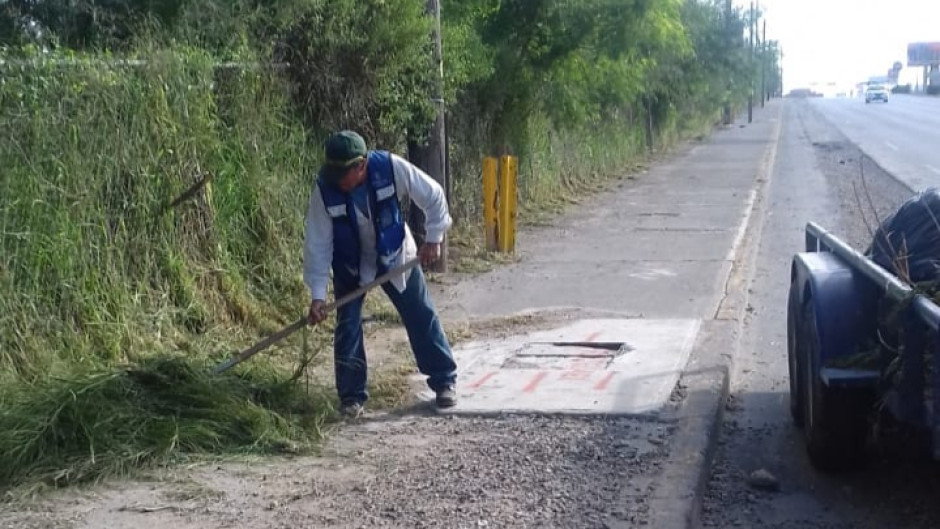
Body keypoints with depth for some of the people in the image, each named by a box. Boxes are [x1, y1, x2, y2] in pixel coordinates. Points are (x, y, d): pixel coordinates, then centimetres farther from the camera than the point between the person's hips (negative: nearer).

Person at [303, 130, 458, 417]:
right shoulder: (325, 188, -28)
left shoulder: (392, 167, -30)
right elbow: (317, 243, -22)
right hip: (350, 264, 0)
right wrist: (317, 294, -25)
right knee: (347, 326, -6)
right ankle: (352, 395, 8)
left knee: (422, 317, 3)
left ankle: (444, 381, 17)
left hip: (395, 255, 0)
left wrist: (433, 238, -15)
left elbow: (433, 196, -14)